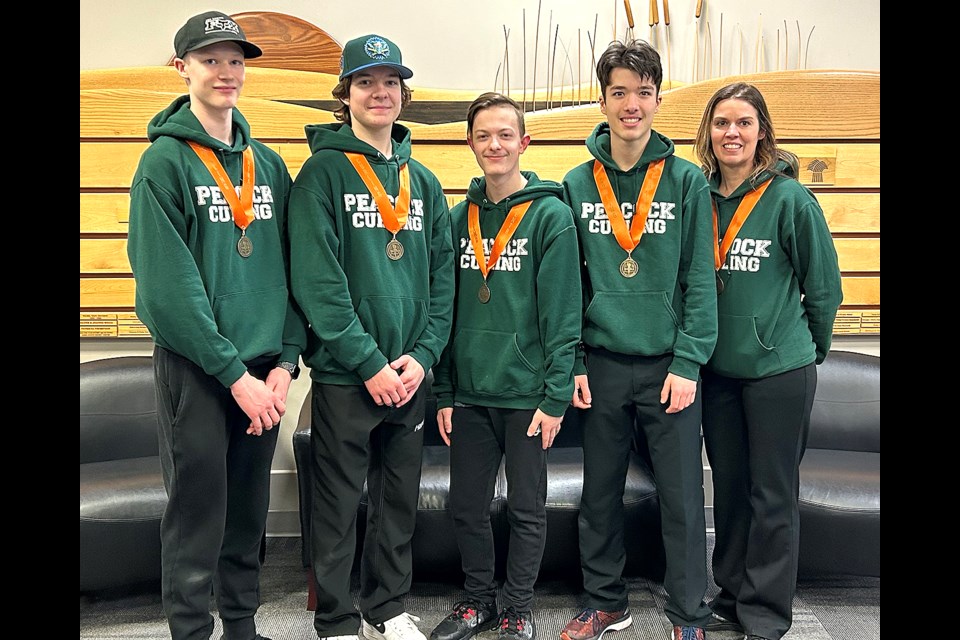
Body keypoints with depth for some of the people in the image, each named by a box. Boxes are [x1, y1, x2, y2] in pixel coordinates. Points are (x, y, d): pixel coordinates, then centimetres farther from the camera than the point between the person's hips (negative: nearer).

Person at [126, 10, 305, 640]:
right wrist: (234, 374, -16)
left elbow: (289, 269, 8)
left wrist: (286, 359, -3)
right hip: (195, 367, -5)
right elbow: (168, 285, -13)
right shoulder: (165, 162, -7)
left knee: (250, 511, 14)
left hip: (263, 368, 5)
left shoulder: (270, 165, 8)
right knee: (198, 513, 3)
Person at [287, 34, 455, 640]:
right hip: (345, 374, -5)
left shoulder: (423, 181, 11)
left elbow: (443, 275, 8)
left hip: (410, 374, 5)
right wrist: (369, 363, -17)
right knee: (339, 505, 6)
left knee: (400, 499, 15)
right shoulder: (323, 172, -5)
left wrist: (423, 354, -5)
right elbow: (317, 279, -14)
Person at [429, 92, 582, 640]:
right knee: (467, 506, 13)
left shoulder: (551, 215, -6)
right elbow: (446, 309, 9)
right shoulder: (460, 217, 8)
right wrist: (444, 393, 6)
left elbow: (562, 313, -10)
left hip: (526, 393, -4)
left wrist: (556, 396, -14)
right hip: (470, 392, 5)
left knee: (527, 508, 9)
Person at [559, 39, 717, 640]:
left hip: (669, 366, -2)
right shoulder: (577, 184, 4)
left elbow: (700, 281, -4)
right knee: (600, 495, 13)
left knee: (683, 499, 5)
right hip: (601, 365, 2)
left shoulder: (687, 181, -1)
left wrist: (688, 364, -10)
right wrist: (572, 361, -1)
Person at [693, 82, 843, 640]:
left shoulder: (789, 197, -10)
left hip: (779, 370, -4)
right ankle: (732, 595, 31)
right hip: (718, 368, 4)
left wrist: (807, 349, 6)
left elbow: (824, 286, -3)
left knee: (773, 495, 5)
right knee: (729, 486, 15)